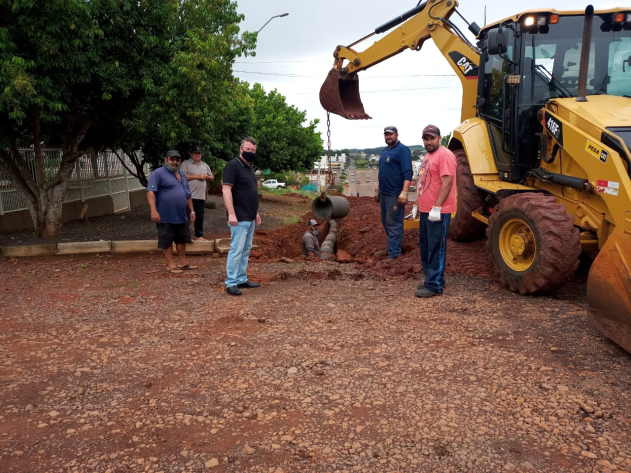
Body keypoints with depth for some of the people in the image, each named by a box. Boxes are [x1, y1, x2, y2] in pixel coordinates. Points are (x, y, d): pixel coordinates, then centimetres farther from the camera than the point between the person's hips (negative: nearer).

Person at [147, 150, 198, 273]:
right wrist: (154, 211, -25)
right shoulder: (158, 173, -8)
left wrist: (191, 211, 18)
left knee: (182, 239, 14)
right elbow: (150, 192, -17)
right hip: (166, 216, -7)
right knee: (167, 241, 2)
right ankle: (171, 264, 11)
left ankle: (182, 262, 25)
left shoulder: (182, 175, 16)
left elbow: (188, 195, 22)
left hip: (182, 216, 8)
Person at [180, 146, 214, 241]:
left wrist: (206, 177, -1)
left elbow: (212, 178, 23)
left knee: (200, 217, 10)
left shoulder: (205, 165, 18)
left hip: (201, 197, 6)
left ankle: (199, 236, 18)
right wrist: (197, 176, -14)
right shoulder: (186, 164, -1)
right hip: (189, 196, -6)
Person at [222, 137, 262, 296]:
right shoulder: (233, 165, -11)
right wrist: (231, 214, -25)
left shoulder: (249, 167, 16)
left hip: (250, 218, 9)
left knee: (246, 250, 12)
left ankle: (241, 279, 19)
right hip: (239, 218, -9)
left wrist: (256, 212, 20)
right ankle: (231, 283, -1)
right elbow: (226, 189, -19)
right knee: (236, 250, -7)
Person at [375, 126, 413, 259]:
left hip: (395, 194, -9)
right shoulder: (385, 151, 17)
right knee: (386, 222, 16)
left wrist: (404, 192, -26)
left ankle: (394, 255, -1)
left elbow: (407, 173, -18)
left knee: (394, 224, -5)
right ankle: (393, 247, 30)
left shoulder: (402, 149, -11)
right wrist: (377, 190, 23)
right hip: (384, 193, 9)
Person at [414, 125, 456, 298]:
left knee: (436, 248, -5)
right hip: (426, 210, 10)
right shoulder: (428, 156, 17)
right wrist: (419, 205, 22)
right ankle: (431, 279, 26)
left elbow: (447, 183, -21)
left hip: (438, 212, -10)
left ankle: (435, 285, 1)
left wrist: (436, 208, -24)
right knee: (425, 247, 16)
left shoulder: (445, 155, -14)